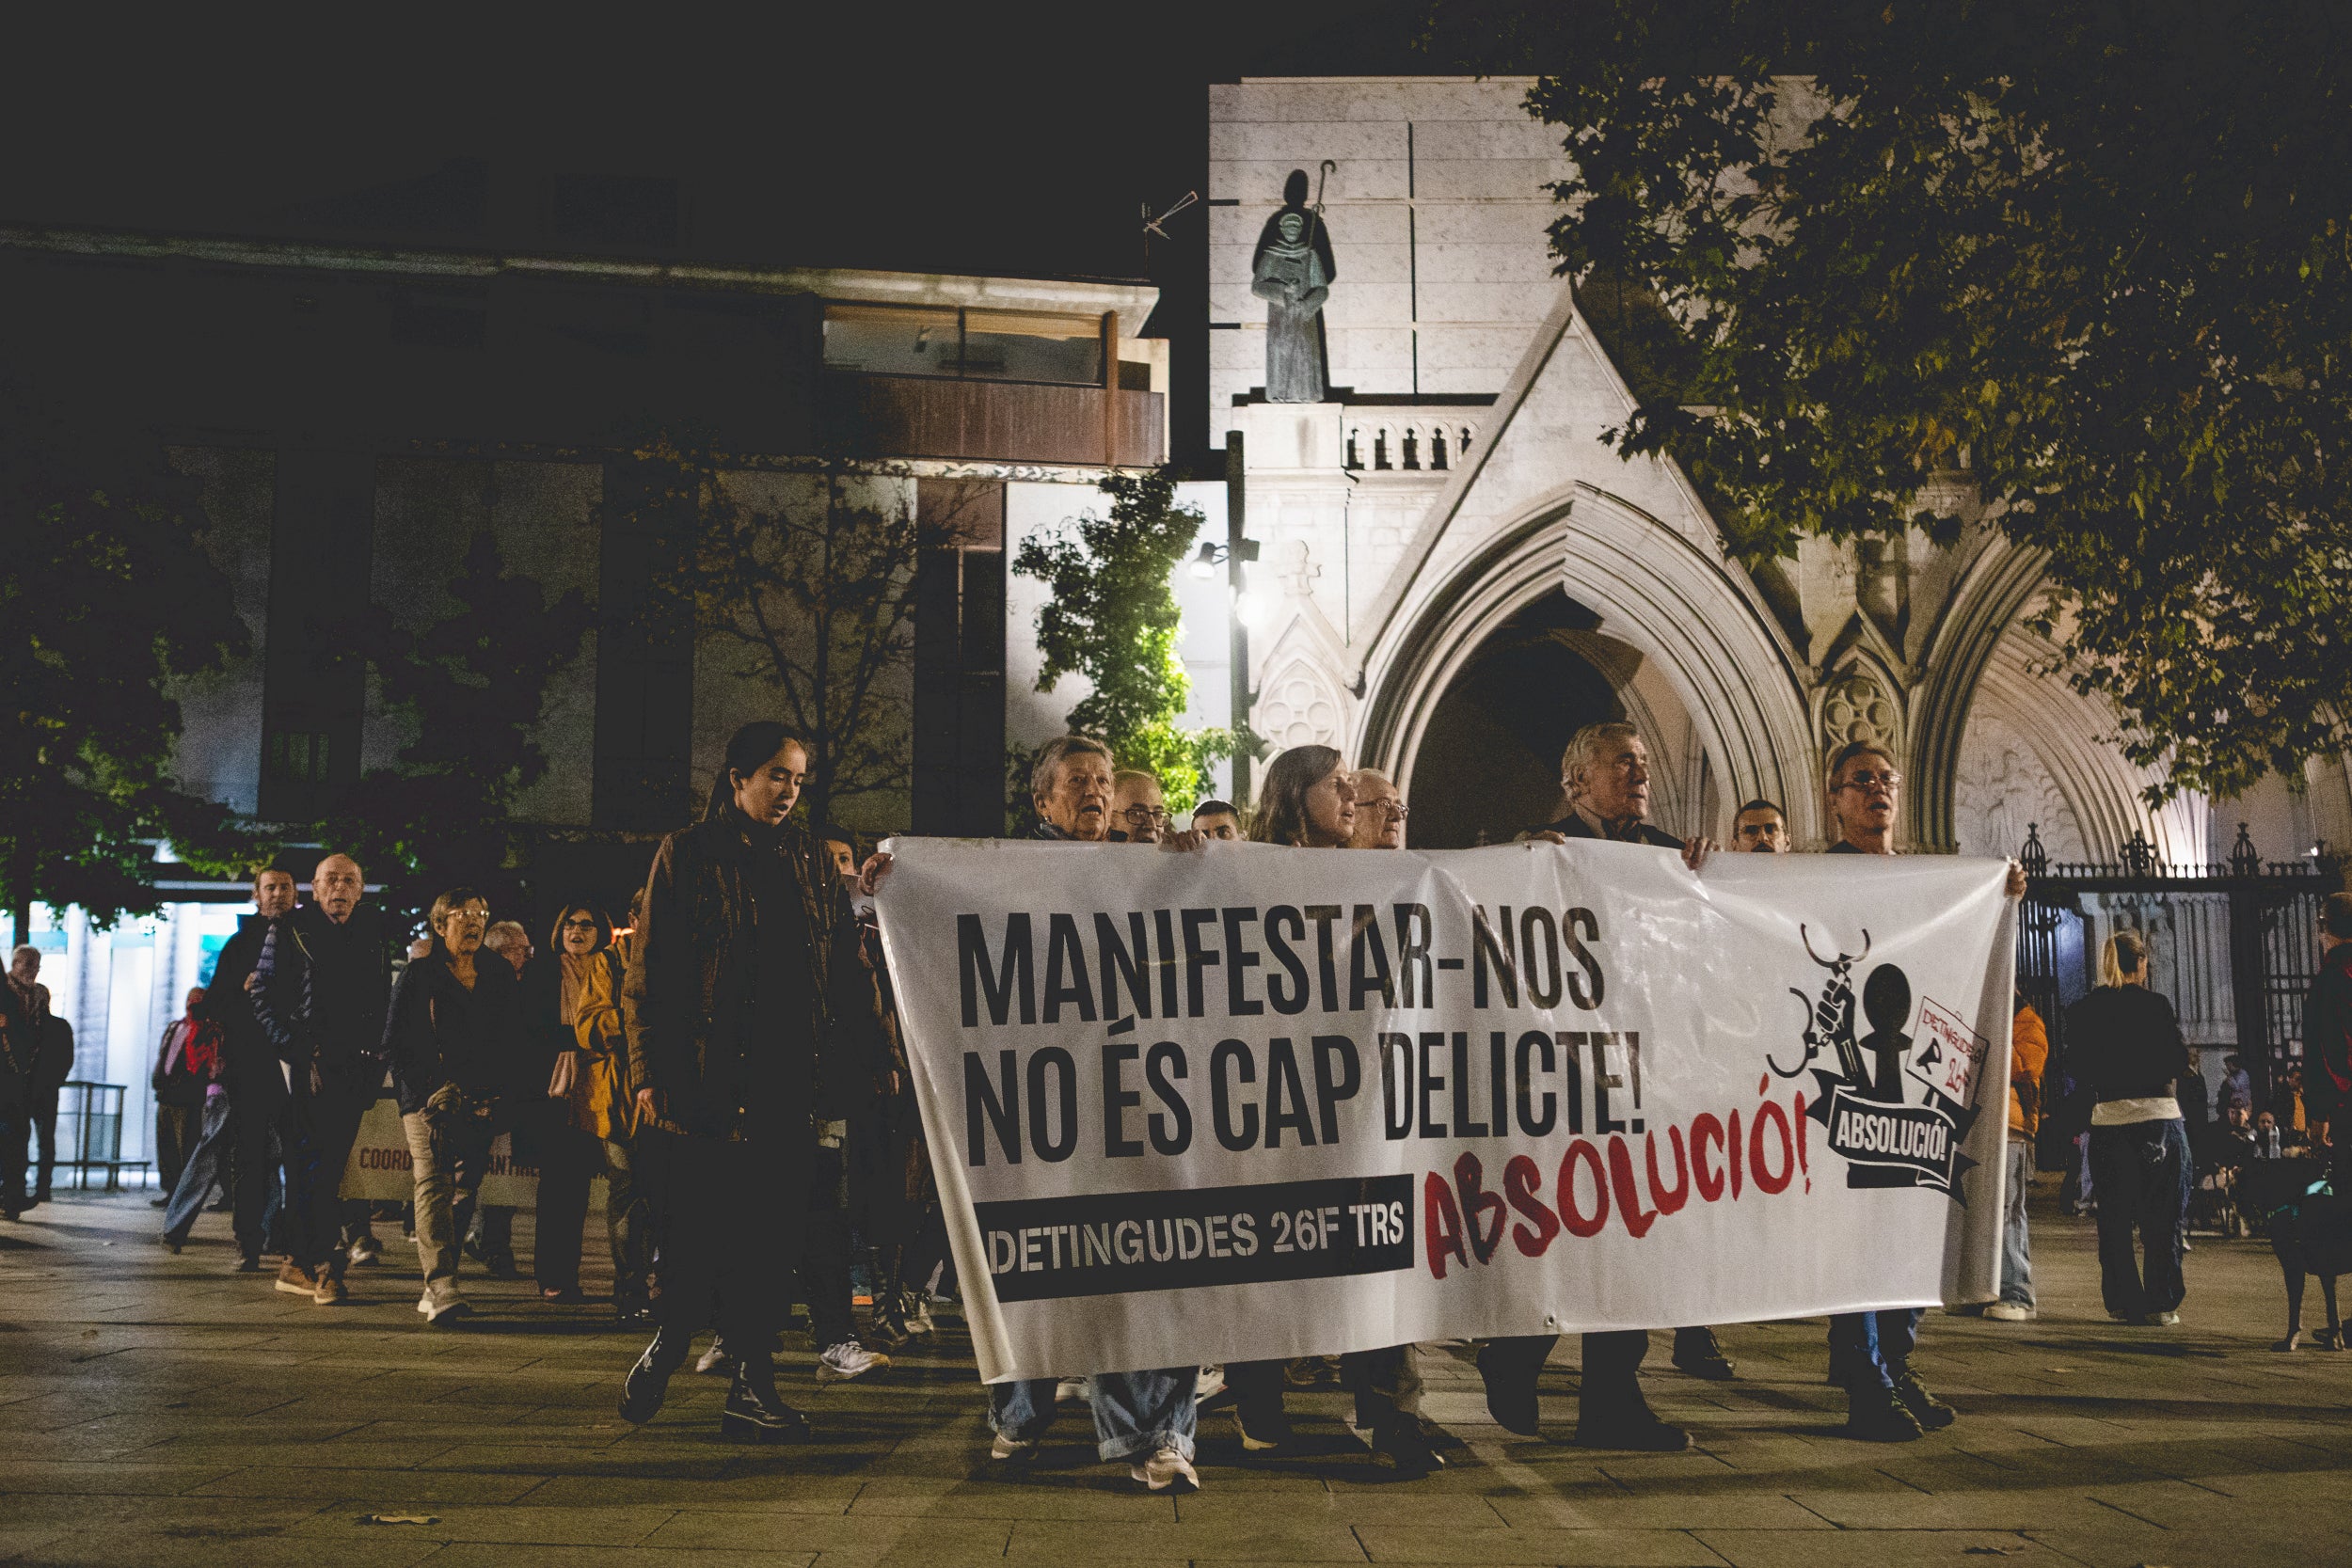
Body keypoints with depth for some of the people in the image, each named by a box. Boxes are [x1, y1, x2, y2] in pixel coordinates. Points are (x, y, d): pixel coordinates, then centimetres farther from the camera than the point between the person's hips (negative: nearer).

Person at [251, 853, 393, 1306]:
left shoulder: (375, 936, 15)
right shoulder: (287, 932, 4)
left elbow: (384, 999, 18)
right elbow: (264, 997, 0)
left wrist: (375, 1057, 6)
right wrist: (298, 1051, -9)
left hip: (356, 1066, 4)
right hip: (307, 1062, -4)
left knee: (327, 1165, 6)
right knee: (315, 1162, -9)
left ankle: (298, 1264, 15)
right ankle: (324, 1264, -7)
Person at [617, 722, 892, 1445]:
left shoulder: (813, 864, 16)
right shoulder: (687, 856, 4)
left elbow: (845, 973, 14)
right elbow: (648, 969, 1)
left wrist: (851, 1068, 6)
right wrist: (651, 1072, -5)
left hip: (791, 1080, 3)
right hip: (709, 1078, -3)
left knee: (774, 1230, 1)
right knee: (699, 1229, -2)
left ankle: (751, 1381, 8)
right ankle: (671, 1341, 24)